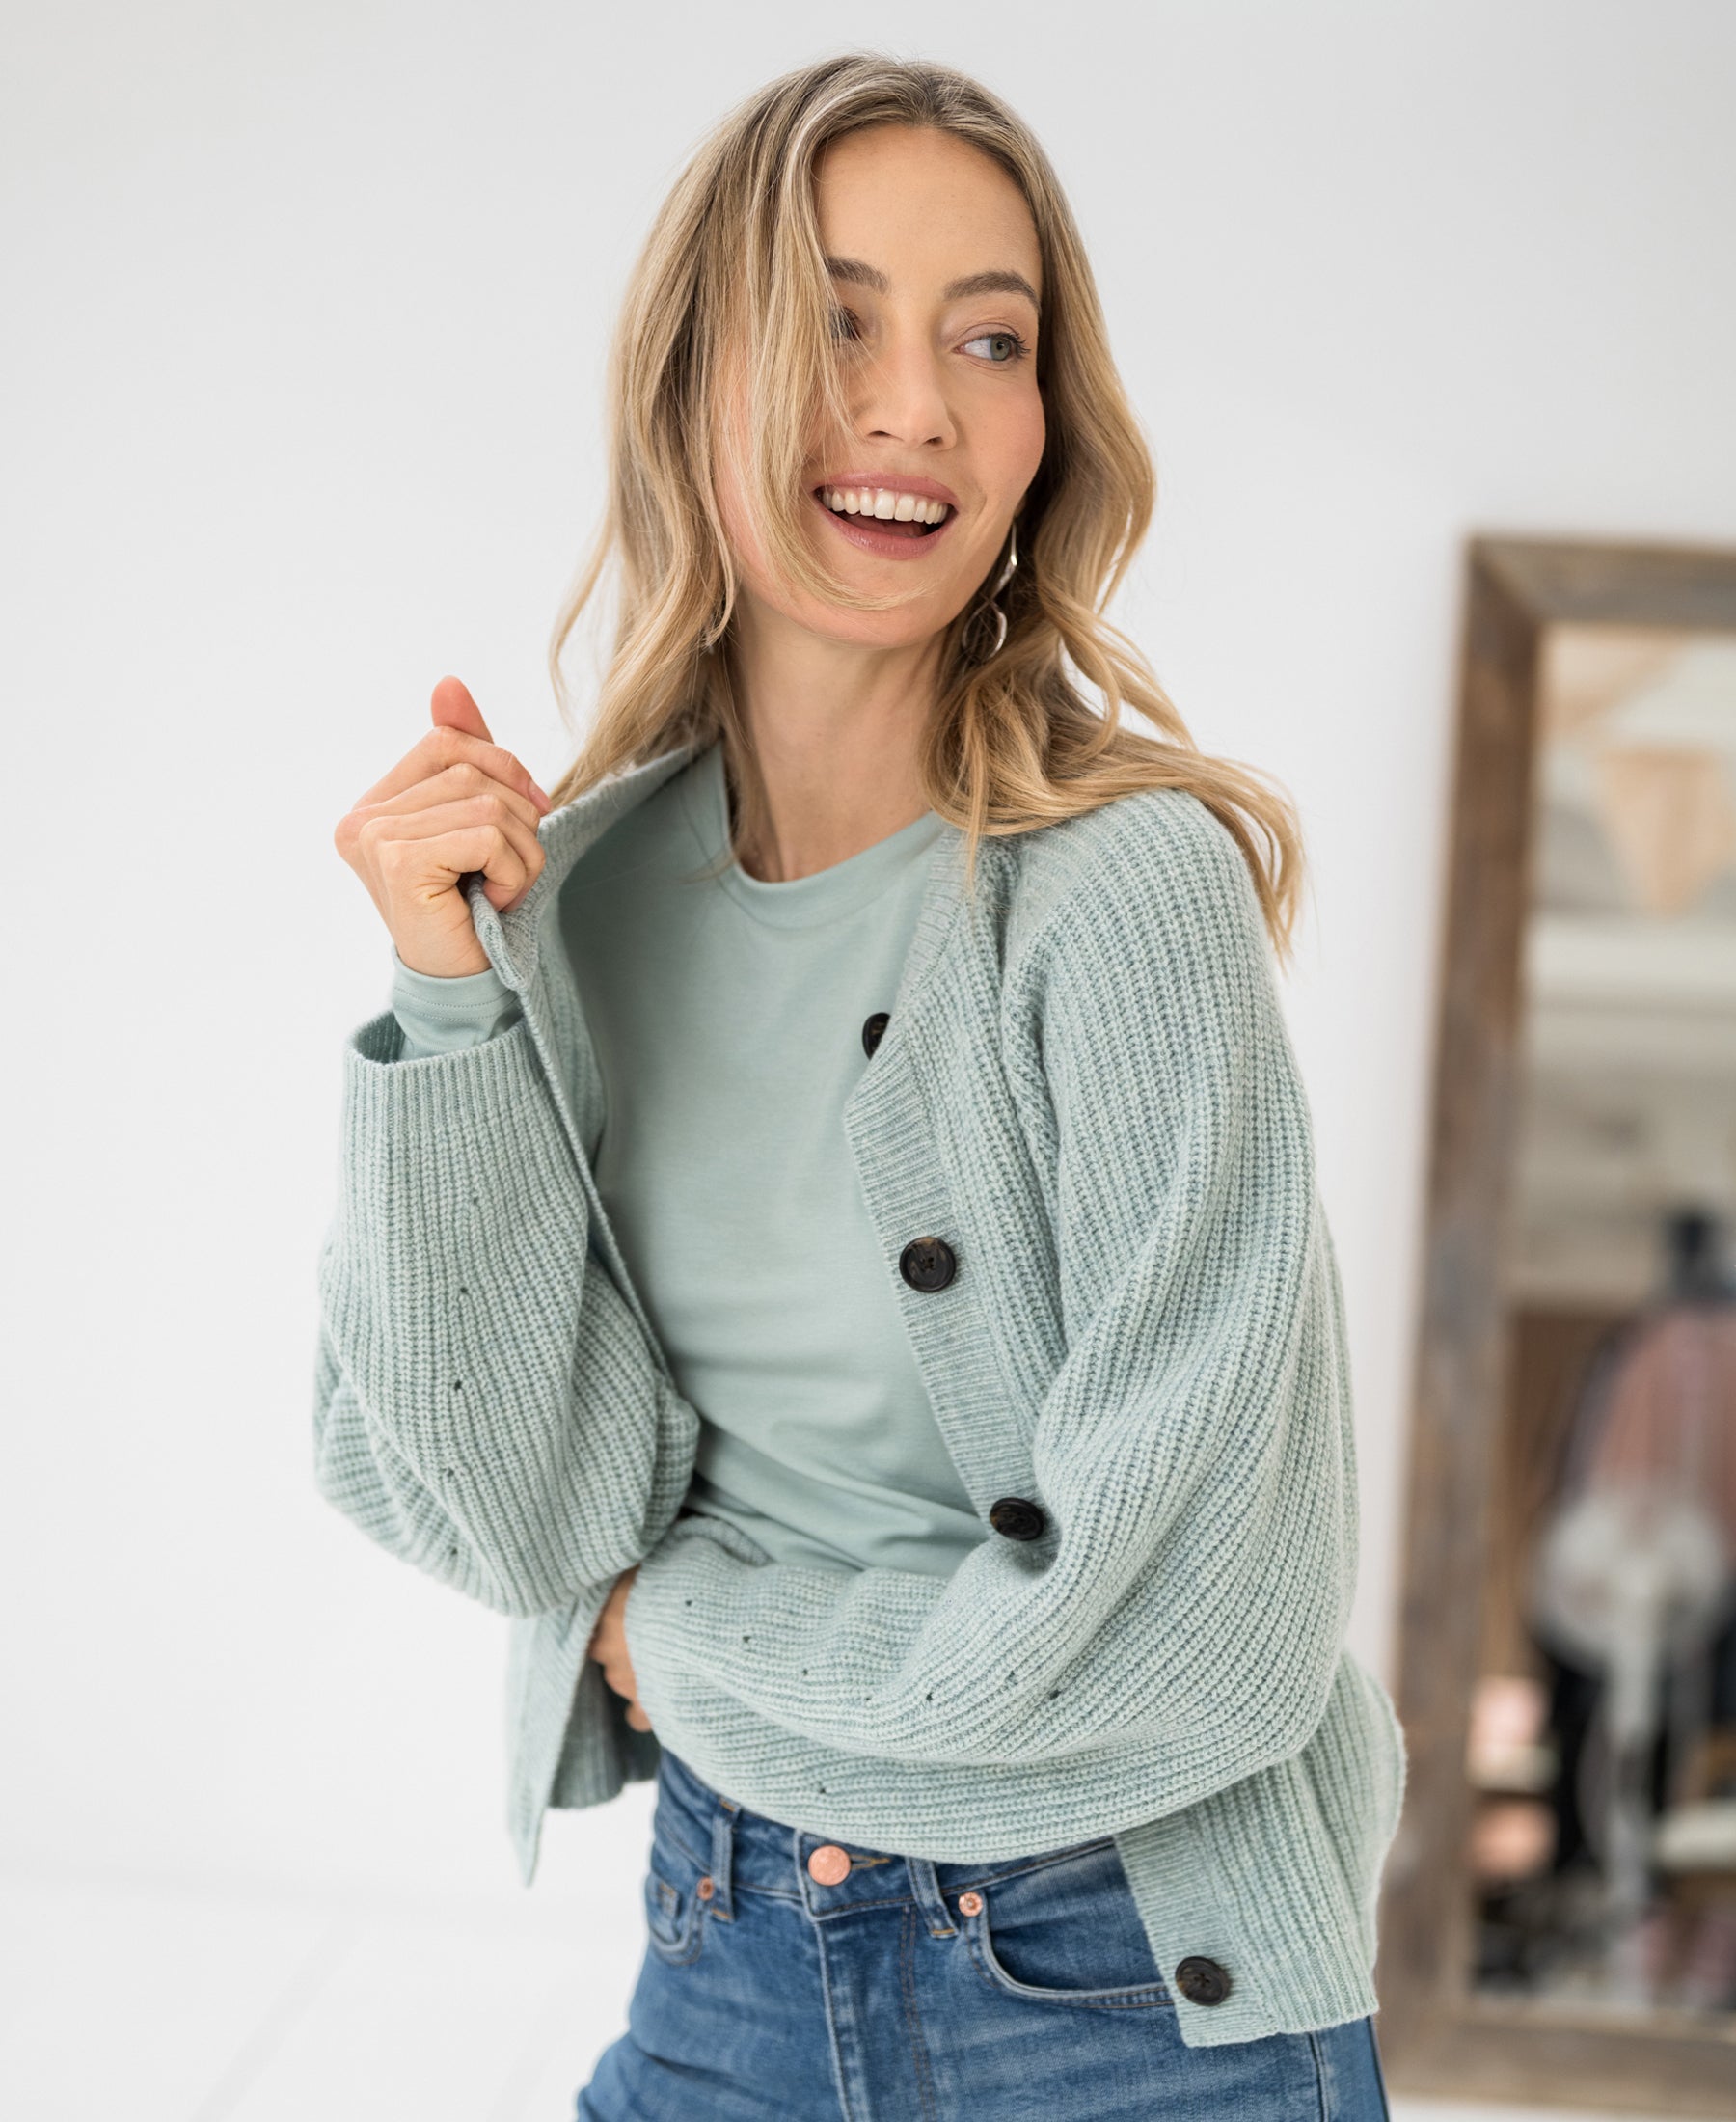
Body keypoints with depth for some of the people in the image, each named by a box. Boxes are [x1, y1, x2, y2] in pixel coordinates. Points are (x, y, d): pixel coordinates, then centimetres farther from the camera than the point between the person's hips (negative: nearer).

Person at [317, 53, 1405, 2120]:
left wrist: (678, 1639, -8)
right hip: (730, 1952, 4)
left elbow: (1180, 1616, -20)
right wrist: (452, 1004, -18)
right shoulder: (579, 888, -4)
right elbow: (523, 1519, -9)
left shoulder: (1128, 885, -18)